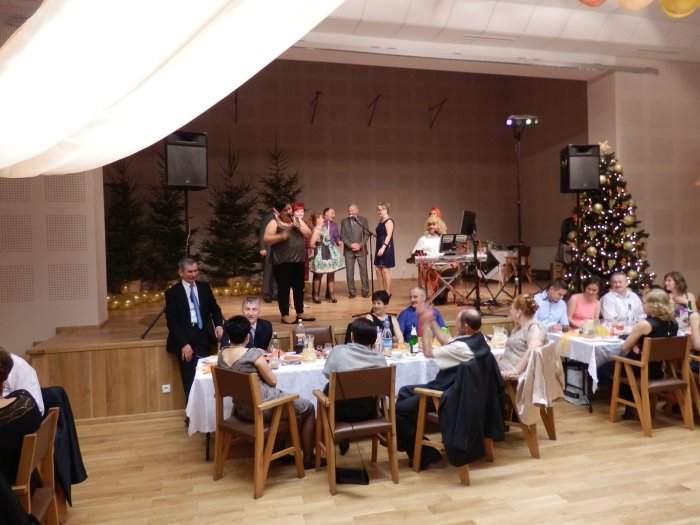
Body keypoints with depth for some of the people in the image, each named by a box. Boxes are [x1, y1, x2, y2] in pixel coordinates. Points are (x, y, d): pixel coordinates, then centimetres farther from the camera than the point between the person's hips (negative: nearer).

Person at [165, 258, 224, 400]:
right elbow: (172, 322, -7)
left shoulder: (204, 287, 10)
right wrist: (183, 344, -17)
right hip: (185, 341, -2)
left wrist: (219, 324, -5)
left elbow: (214, 309, 17)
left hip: (204, 338, 3)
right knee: (190, 381, 1)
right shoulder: (172, 292, -2)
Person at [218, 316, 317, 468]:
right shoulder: (254, 354, -23)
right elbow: (273, 381, -12)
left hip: (241, 409, 8)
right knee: (308, 408, 13)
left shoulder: (221, 354, -3)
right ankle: (308, 458, 21)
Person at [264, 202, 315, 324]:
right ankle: (285, 315, 5)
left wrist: (299, 225, -10)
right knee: (284, 288, -2)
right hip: (282, 261, -6)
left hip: (299, 261, 6)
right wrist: (281, 236, -22)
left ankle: (300, 313, 21)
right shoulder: (275, 222, -1)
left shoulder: (299, 222, 15)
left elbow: (308, 235, 4)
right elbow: (266, 238, -9)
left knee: (299, 288, 11)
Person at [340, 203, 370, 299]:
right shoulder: (344, 221, 9)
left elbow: (367, 234, -1)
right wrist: (350, 245, -12)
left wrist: (360, 245, -13)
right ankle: (352, 292, 6)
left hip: (361, 249, -1)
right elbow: (342, 235, 3)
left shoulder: (363, 220, 5)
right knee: (349, 271, -1)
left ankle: (365, 291, 7)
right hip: (348, 250, 1)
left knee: (363, 270, -2)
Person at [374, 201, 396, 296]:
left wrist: (383, 247, -26)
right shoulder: (381, 221, 16)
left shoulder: (389, 221, -11)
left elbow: (389, 236, -20)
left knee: (385, 270, -5)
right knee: (378, 269, 8)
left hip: (386, 248, -9)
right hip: (380, 247, 9)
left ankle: (388, 293, 3)